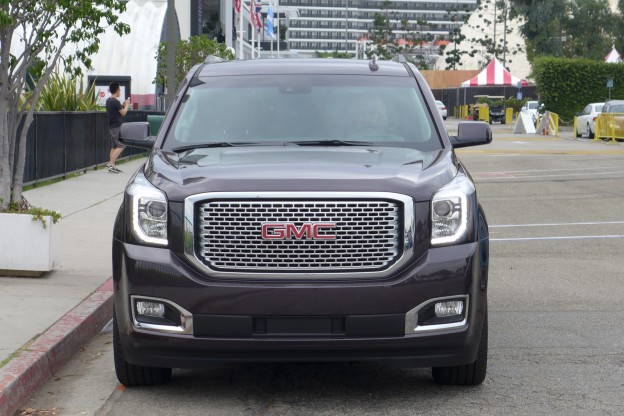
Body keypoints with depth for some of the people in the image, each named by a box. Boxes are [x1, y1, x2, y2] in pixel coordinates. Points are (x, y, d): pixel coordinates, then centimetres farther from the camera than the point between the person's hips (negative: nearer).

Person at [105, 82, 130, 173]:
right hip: (117, 127, -9)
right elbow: (123, 113, -12)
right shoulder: (115, 101, -17)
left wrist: (122, 105, 16)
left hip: (111, 126, 9)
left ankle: (111, 166, 8)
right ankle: (110, 164, -13)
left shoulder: (108, 101, 11)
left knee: (114, 147, 10)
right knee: (120, 146, -7)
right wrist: (127, 105, 3)